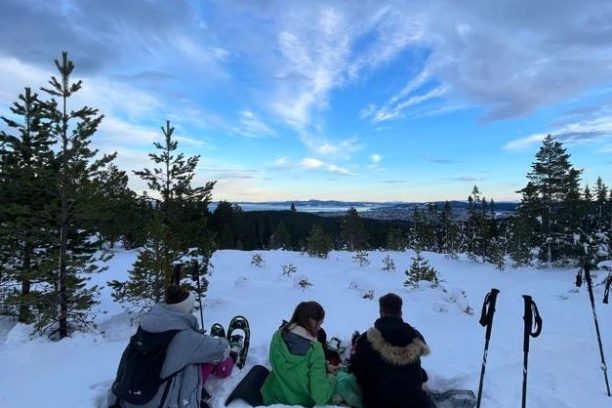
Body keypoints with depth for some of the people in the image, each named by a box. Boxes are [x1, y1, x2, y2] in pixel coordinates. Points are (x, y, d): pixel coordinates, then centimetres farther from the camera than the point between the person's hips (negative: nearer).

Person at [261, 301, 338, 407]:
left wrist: (325, 366, 5)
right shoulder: (315, 350, -29)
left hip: (273, 398, 3)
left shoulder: (278, 336, -15)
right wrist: (331, 378, -7)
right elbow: (320, 397, -29)